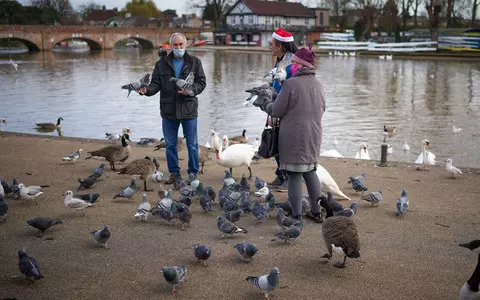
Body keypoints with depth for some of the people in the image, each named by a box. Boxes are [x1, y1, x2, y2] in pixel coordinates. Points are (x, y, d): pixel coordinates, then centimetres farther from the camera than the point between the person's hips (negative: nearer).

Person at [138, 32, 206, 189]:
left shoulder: (194, 62, 3)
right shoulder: (162, 63, 6)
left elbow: (201, 82, -1)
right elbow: (156, 83, 1)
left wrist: (191, 90, -20)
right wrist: (147, 90, -21)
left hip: (189, 110, -2)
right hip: (168, 111, 2)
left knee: (192, 145, 6)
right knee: (170, 145, 11)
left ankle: (193, 174, 18)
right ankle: (175, 173, 24)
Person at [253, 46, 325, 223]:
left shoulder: (291, 84, -13)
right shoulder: (319, 85, 9)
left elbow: (276, 111, -11)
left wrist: (263, 102, 9)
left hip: (293, 137, -7)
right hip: (313, 137, 7)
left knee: (294, 175, 0)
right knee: (310, 172, 18)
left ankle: (296, 216, 4)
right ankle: (316, 212, 22)